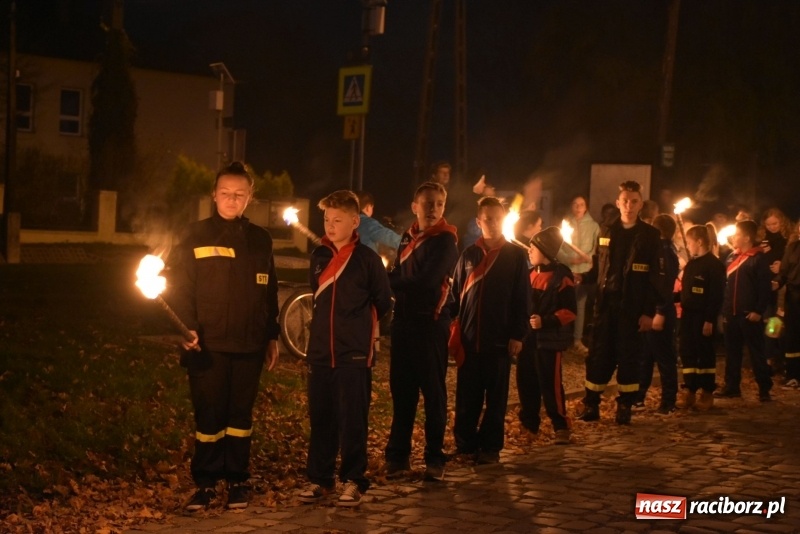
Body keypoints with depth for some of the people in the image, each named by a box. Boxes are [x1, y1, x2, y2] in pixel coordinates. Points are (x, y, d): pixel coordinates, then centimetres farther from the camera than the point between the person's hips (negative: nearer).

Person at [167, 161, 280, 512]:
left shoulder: (260, 240, 11)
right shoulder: (197, 236, 1)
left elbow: (269, 293, 16)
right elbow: (179, 287, -2)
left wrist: (272, 336, 14)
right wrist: (186, 327, -14)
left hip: (248, 347, 3)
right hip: (208, 346, -2)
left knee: (240, 416, 9)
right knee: (209, 416, 1)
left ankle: (238, 481, 19)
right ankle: (205, 484, 11)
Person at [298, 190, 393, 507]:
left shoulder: (367, 258, -4)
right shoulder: (319, 256, 8)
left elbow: (383, 302, 6)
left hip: (354, 353, -4)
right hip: (320, 351, 4)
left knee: (352, 420, 0)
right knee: (320, 418, 7)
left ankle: (353, 480, 9)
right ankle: (319, 478, 16)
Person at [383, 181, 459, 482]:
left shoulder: (445, 240, -7)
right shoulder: (408, 238, 14)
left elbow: (426, 281, -17)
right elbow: (398, 277, 12)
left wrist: (389, 282, -8)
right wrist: (389, 283, -10)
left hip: (431, 324, -6)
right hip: (404, 321, 6)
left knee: (433, 392, 1)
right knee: (401, 389, 6)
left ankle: (435, 458, 9)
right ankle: (397, 455, 13)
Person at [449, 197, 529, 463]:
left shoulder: (515, 255, 1)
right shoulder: (469, 254, 8)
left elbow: (521, 299, -1)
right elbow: (455, 294, 10)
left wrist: (518, 335, -6)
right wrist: (448, 324, 0)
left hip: (499, 339, -2)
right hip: (468, 338, 2)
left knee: (496, 396, 5)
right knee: (467, 396, 5)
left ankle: (490, 447, 11)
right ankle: (465, 443, 14)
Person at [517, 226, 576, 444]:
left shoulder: (561, 276, -11)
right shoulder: (532, 274, 14)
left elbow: (569, 311, -14)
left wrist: (546, 321, -22)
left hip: (550, 339, -8)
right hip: (529, 337, 8)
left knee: (550, 383, -7)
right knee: (525, 381, 11)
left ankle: (561, 426, 3)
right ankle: (529, 422, 23)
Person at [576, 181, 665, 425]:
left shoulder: (650, 235, -1)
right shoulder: (606, 233, 11)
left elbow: (656, 277, -4)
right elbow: (598, 269, 13)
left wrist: (649, 311, -9)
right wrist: (583, 277, -9)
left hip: (633, 307, -3)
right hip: (606, 304, 3)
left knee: (629, 356, 4)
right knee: (599, 355, 4)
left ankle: (624, 407, 14)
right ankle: (591, 405, 13)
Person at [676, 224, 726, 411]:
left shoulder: (714, 264, -11)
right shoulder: (691, 264, 14)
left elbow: (716, 295, -15)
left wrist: (710, 320, -19)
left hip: (703, 317, -8)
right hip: (688, 315, 8)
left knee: (705, 353, 1)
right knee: (687, 353, 7)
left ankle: (706, 393, 9)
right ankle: (689, 390, 14)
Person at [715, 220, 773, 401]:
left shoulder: (758, 258, -7)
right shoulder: (732, 257, 13)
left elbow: (765, 287, -11)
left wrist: (759, 311, -17)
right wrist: (724, 309, 9)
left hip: (749, 314, -7)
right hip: (731, 314, 7)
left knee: (757, 352, -1)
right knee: (731, 352, 11)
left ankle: (764, 389, 4)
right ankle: (731, 386, 19)